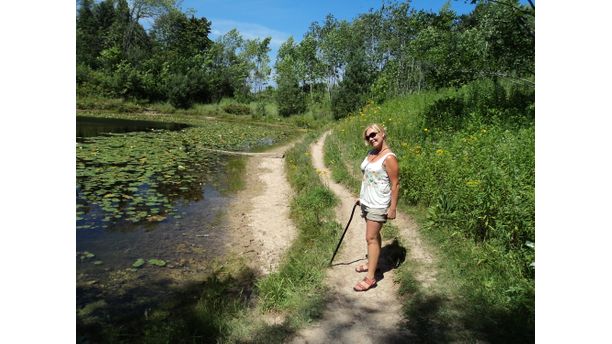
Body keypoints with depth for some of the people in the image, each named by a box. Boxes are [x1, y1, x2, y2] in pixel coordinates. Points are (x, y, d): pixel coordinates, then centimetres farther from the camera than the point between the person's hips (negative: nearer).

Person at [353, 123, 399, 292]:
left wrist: (393, 207, -17)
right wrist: (361, 196, 20)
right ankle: (371, 263, 35)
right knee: (373, 235, 20)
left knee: (371, 238, -6)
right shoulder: (370, 153, 8)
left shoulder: (389, 157, -17)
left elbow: (395, 184, -17)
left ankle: (370, 277, 0)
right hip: (366, 202, 8)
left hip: (378, 205, -8)